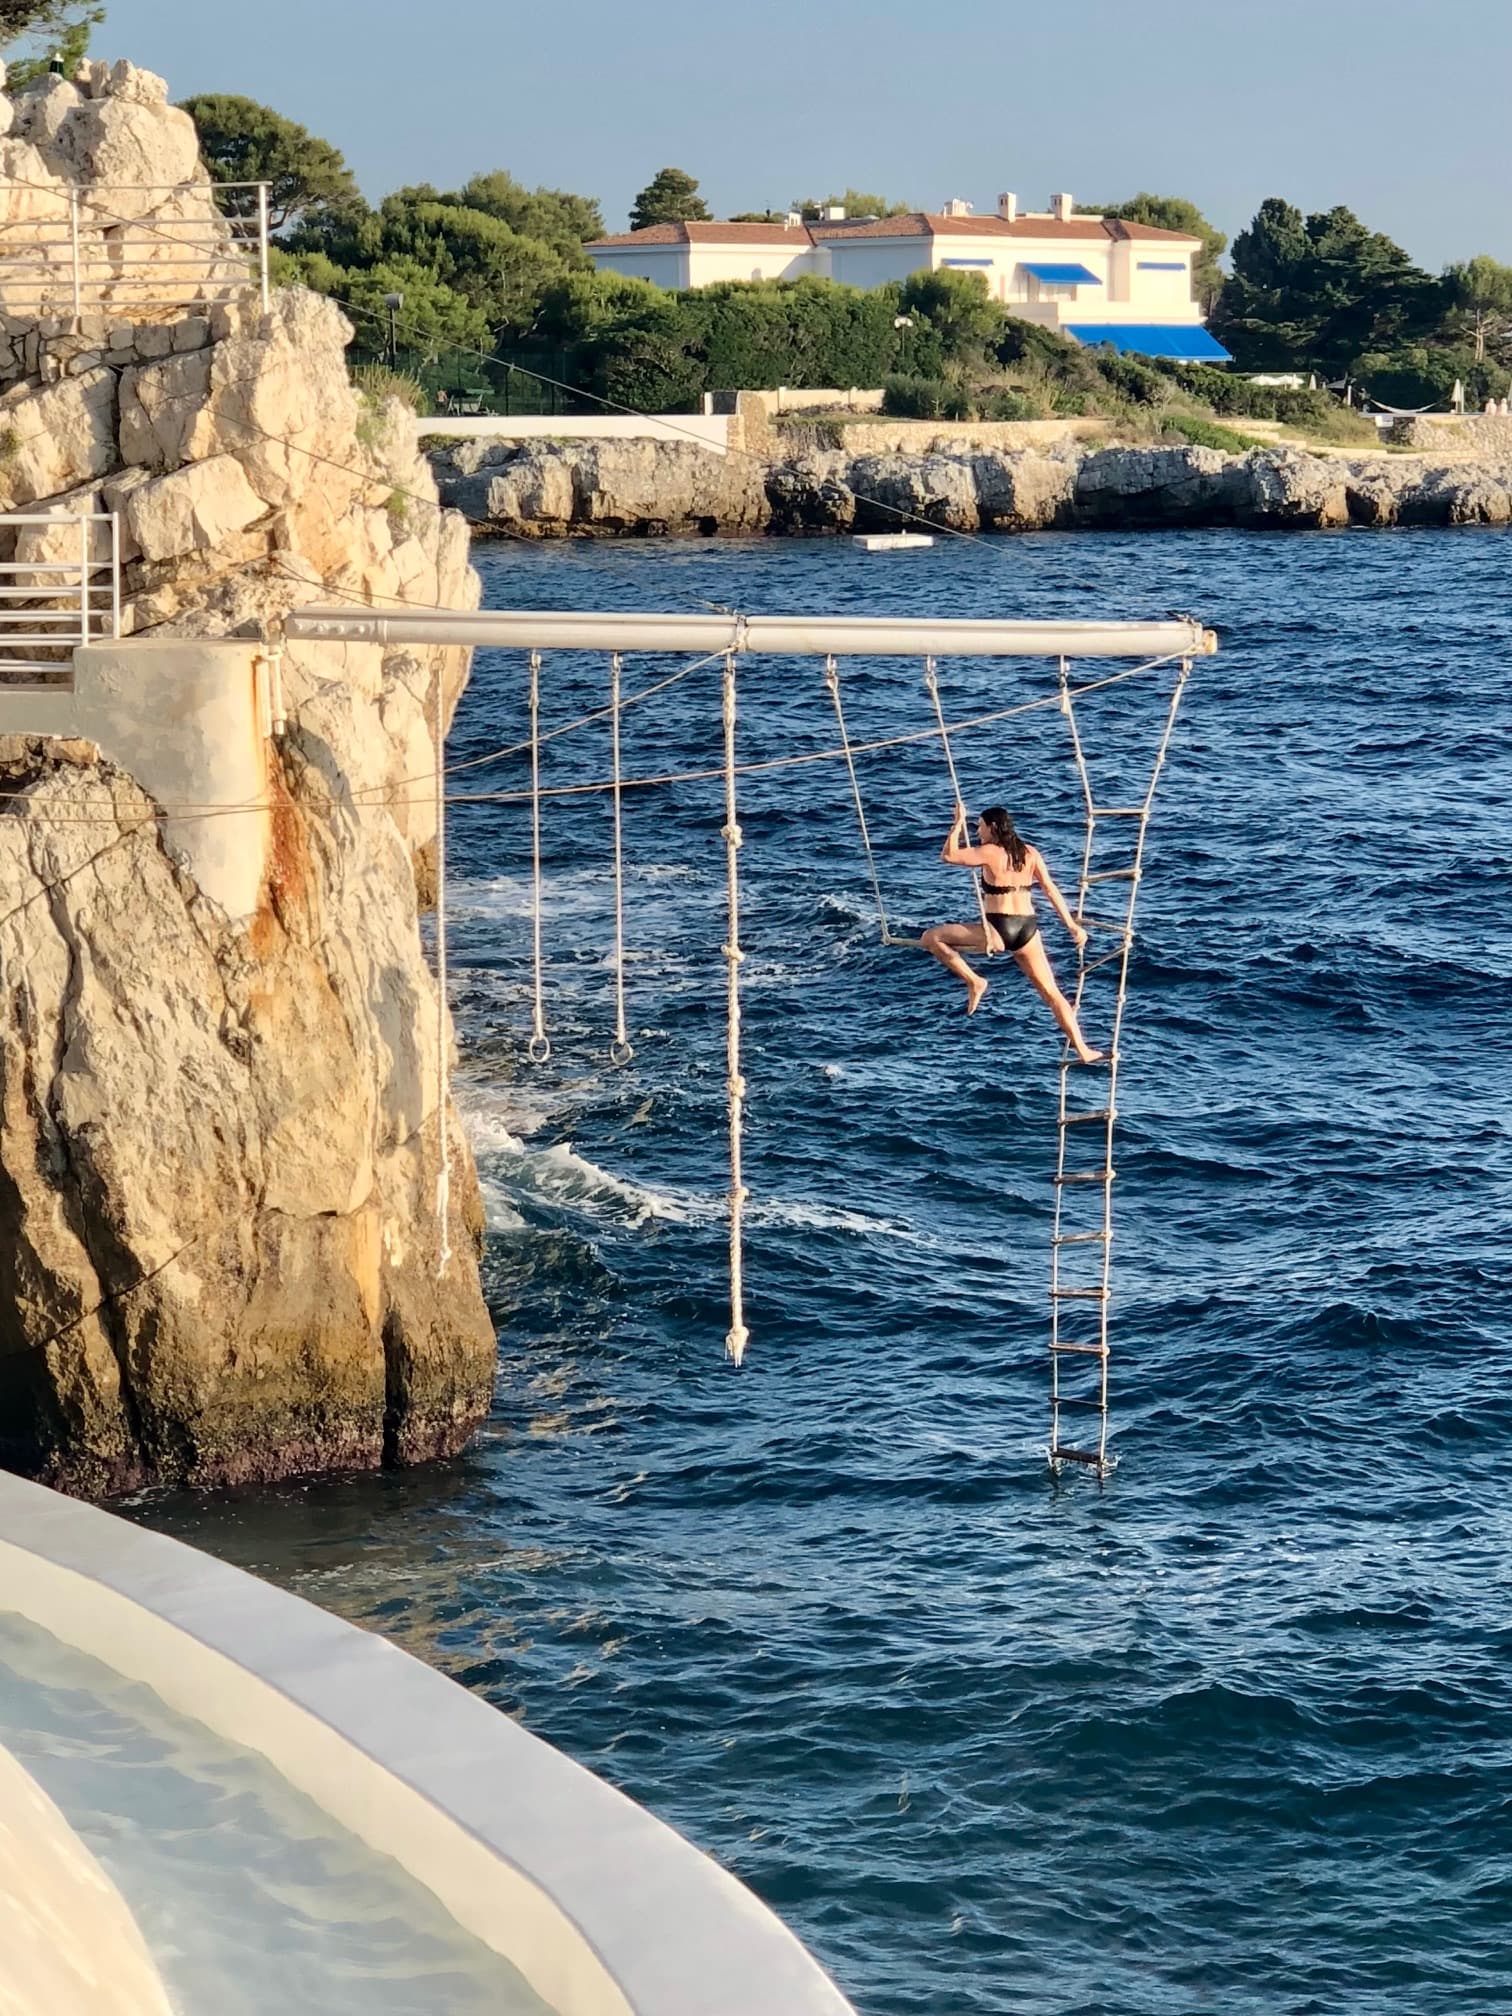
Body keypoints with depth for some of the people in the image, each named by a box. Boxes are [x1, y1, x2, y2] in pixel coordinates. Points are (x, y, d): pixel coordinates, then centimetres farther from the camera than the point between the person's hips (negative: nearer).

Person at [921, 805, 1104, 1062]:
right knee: (1051, 992, 11)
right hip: (1027, 929, 6)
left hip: (998, 928, -6)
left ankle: (974, 982, -3)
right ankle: (1082, 1049, 6)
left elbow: (948, 855, -6)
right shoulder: (1030, 853, 8)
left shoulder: (990, 852, -8)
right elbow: (1050, 889, 4)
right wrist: (1072, 926, 5)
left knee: (931, 938, 4)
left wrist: (959, 823, 4)